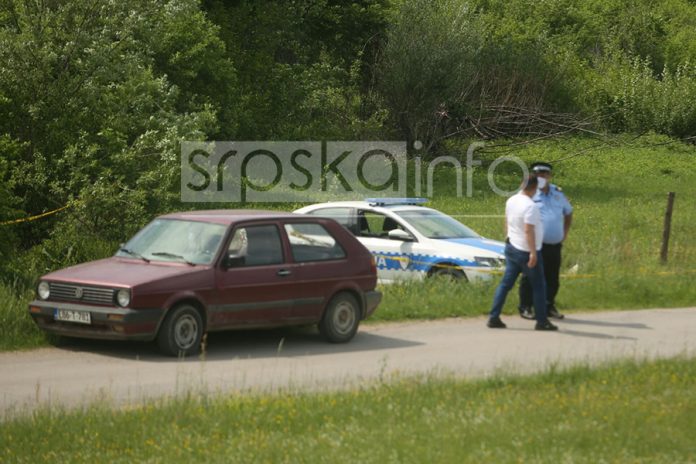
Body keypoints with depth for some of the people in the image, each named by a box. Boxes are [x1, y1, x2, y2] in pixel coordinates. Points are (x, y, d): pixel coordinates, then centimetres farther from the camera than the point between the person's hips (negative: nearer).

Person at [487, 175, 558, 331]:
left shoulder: (511, 201, 2)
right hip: (526, 252, -8)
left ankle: (494, 317, 7)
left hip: (511, 247, 8)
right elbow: (528, 231, -26)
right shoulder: (530, 206, -22)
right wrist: (533, 253, -23)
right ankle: (542, 321, 9)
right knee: (538, 286, 4)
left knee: (506, 283, 10)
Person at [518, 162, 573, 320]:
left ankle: (549, 307, 20)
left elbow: (568, 213, 25)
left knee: (552, 278, 10)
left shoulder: (557, 193, 11)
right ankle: (525, 308, 5)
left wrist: (565, 234, 16)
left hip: (554, 246, 5)